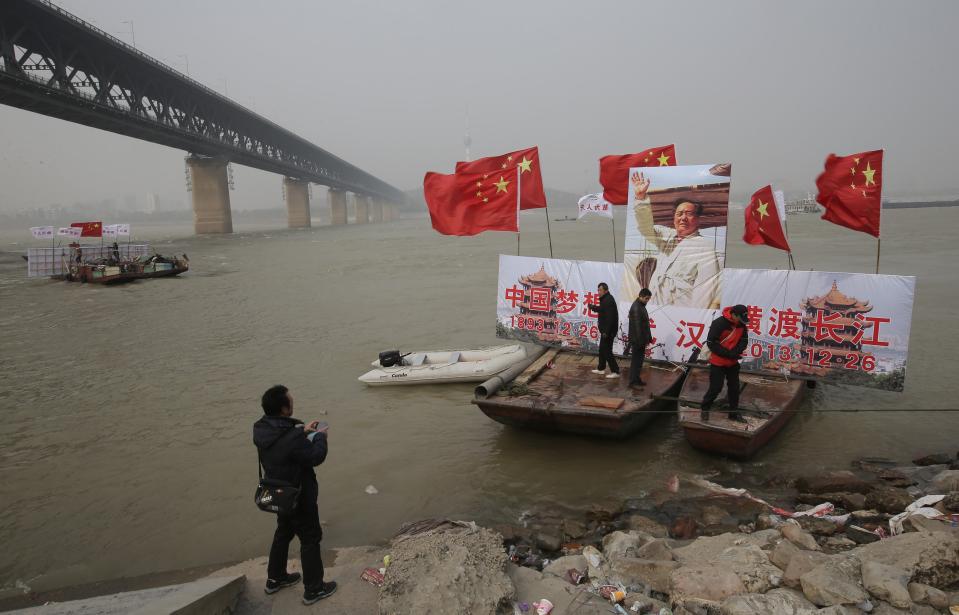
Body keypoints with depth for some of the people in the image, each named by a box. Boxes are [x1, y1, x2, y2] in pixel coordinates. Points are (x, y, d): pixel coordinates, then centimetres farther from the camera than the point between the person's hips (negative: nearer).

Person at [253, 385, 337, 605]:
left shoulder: (261, 429, -9)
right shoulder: (292, 438, -35)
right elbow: (316, 456, -22)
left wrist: (303, 431, 5)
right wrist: (320, 437, -6)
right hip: (299, 497, -8)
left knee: (283, 533, 27)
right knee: (310, 539, 9)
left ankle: (275, 578, 42)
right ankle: (313, 589, 21)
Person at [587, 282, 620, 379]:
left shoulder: (608, 300, -20)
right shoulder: (605, 299, 12)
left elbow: (610, 317, -26)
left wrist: (606, 331, -27)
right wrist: (593, 307, 12)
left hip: (608, 330, -11)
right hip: (605, 330, 11)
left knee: (607, 350, -8)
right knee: (602, 349, 19)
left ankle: (615, 371, -4)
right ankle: (601, 368, 31)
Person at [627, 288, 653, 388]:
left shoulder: (641, 306, 13)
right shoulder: (636, 308, -20)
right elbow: (637, 326, -23)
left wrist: (648, 337, 18)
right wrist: (640, 341, -23)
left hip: (641, 339, 10)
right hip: (637, 340, -10)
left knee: (639, 359, 15)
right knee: (636, 360, -5)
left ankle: (637, 379, 23)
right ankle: (633, 381, 0)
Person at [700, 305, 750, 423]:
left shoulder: (741, 324, -6)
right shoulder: (718, 324, -24)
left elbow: (744, 340, 3)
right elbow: (711, 343, -22)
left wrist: (735, 352, -16)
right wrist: (728, 353, -23)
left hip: (733, 362, 6)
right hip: (718, 362, -6)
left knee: (734, 388, 13)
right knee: (716, 387, -2)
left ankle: (734, 413, 28)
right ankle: (705, 409, 20)